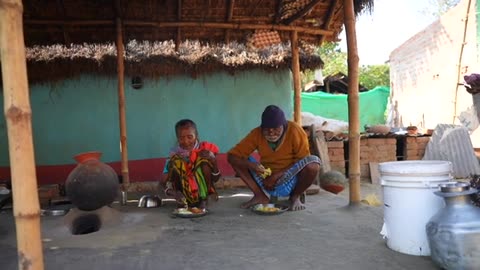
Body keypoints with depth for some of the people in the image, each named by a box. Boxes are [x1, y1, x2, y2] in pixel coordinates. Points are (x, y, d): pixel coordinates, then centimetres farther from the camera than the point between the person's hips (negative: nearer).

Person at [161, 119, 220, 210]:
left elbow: (215, 179, -7)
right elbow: (164, 180, -12)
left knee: (204, 159, -21)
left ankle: (204, 200, -13)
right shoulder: (175, 152, -8)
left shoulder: (204, 149, -8)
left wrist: (213, 161, -25)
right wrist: (169, 188, -35)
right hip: (183, 193, 0)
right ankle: (182, 202, -11)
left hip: (201, 190, 0)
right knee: (176, 160, -20)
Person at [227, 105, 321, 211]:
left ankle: (295, 197, -5)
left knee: (313, 163, -31)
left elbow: (303, 161, -15)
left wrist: (278, 175, -23)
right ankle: (261, 195, -7)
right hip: (267, 182, 2)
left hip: (291, 182, -2)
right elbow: (231, 156, -13)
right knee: (238, 159, -14)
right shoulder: (257, 134, -12)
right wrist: (250, 165, -33)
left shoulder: (295, 131, -18)